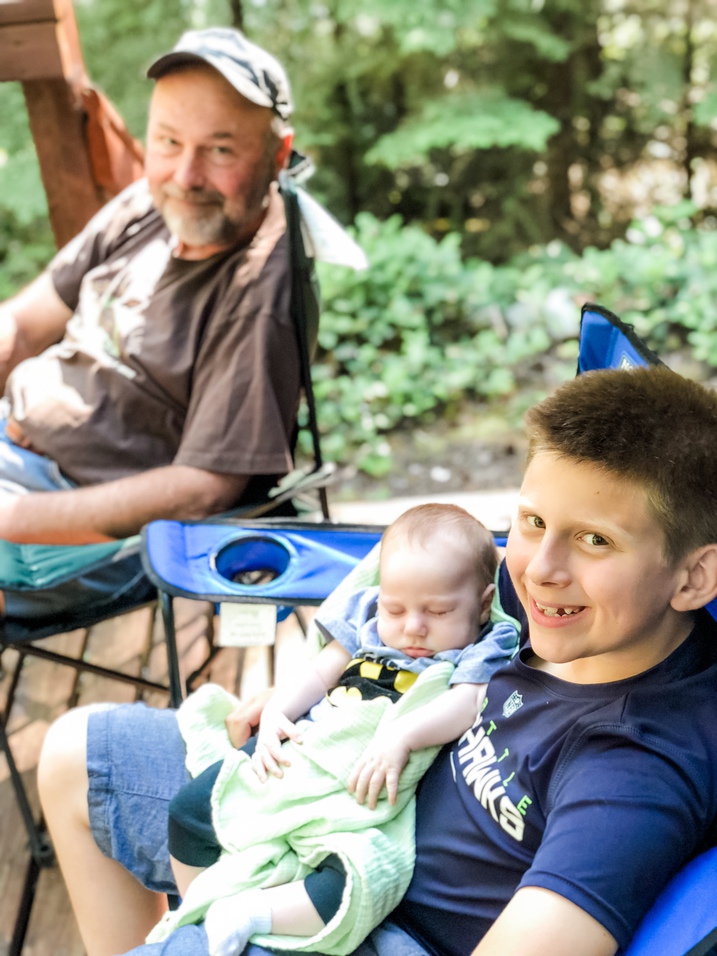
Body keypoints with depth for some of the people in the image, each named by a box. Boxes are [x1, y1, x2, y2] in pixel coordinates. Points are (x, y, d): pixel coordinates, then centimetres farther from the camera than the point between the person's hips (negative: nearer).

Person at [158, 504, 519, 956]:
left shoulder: (475, 657, 2)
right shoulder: (367, 625, 16)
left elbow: (468, 704, -16)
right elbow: (316, 675, 17)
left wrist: (401, 736, -31)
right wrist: (274, 715, -1)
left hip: (369, 800, -5)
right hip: (297, 757, 6)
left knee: (367, 883, -36)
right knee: (190, 807, 3)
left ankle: (255, 911, -22)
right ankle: (197, 912, 23)